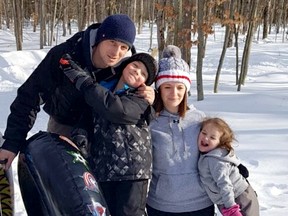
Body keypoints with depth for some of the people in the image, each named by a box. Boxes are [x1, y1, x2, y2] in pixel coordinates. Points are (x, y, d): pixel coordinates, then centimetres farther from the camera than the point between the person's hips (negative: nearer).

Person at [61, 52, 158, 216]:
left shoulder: (141, 101, -3)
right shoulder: (102, 88, 13)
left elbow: (115, 109, -20)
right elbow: (88, 116, 18)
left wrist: (80, 78, -18)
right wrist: (81, 132, -7)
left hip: (132, 171, -4)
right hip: (102, 170, 4)